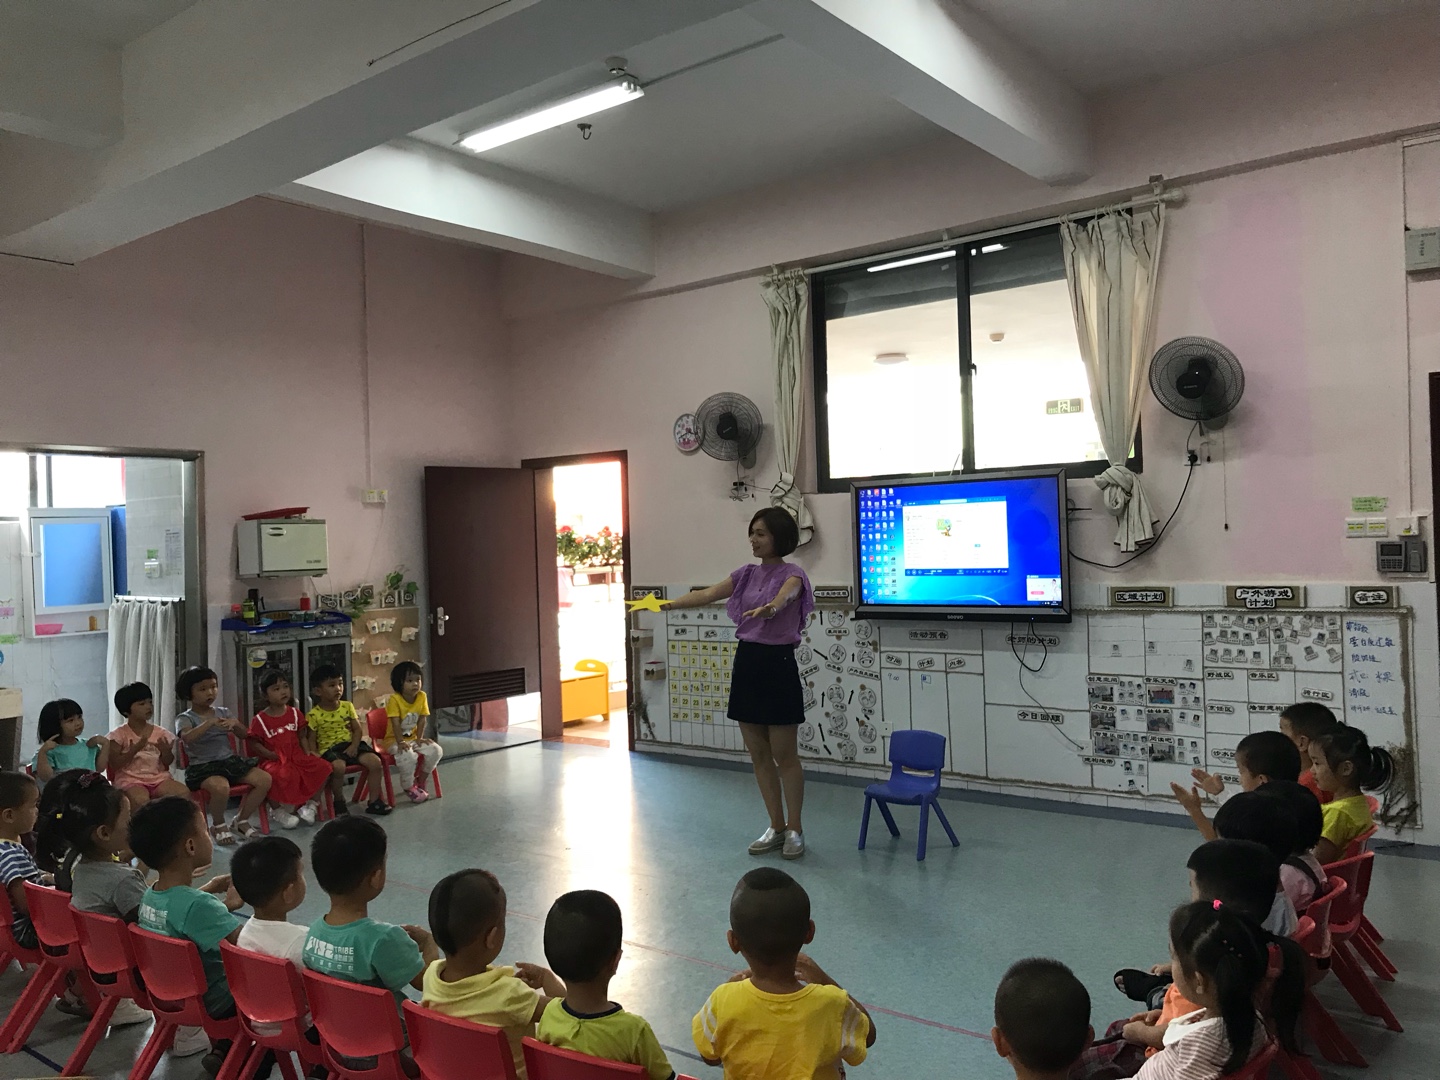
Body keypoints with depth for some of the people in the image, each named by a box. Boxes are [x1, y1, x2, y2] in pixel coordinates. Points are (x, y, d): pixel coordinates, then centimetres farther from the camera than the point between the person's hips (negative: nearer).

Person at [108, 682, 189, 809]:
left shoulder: (160, 733, 10)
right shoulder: (119, 734, 1)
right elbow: (114, 764, -7)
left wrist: (166, 751, -11)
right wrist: (136, 749, -19)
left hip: (158, 778, 3)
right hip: (131, 779, -3)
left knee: (183, 793, -25)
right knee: (140, 799, -37)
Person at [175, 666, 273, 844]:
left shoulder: (223, 712, 13)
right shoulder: (184, 718, -2)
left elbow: (244, 735, 9)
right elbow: (187, 738, -24)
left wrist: (235, 723, -12)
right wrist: (210, 722, -32)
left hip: (230, 761, 6)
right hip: (203, 766, -5)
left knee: (265, 779, -14)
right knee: (221, 787, -38)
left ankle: (241, 820, 6)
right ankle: (218, 825, -6)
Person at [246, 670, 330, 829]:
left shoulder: (295, 713, 9)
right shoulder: (260, 719, -3)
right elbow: (254, 743, -2)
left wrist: (307, 752, 0)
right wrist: (270, 754, -17)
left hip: (296, 756, 5)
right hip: (273, 760, -4)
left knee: (323, 767, -16)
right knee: (279, 775, -38)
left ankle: (311, 804, 5)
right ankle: (278, 811, -9)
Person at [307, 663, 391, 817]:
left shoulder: (347, 706, 7)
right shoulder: (313, 715, -4)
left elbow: (357, 729, 7)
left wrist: (354, 746, -9)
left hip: (350, 745, 4)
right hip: (329, 748, -4)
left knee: (375, 761, -18)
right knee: (338, 766, -37)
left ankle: (374, 801, -2)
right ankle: (339, 802, -9)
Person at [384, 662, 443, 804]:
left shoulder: (422, 697, -4)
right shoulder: (394, 699, -19)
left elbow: (422, 720, -1)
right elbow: (396, 724, -23)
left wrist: (419, 738, -9)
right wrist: (401, 743, -30)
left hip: (413, 738, 5)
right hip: (394, 740, -5)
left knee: (436, 750, -15)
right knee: (408, 755, -34)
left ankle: (420, 782, 4)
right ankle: (409, 787, -10)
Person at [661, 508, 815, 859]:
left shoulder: (791, 573, -9)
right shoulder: (747, 574, 11)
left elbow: (786, 595, -32)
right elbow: (707, 594, 3)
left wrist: (769, 608, -55)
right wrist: (667, 604, -9)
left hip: (777, 664, -7)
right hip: (747, 661, 7)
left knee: (784, 755, 2)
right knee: (758, 755, 11)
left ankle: (794, 830, 16)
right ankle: (776, 827, 23)